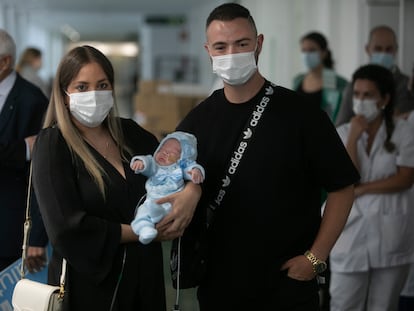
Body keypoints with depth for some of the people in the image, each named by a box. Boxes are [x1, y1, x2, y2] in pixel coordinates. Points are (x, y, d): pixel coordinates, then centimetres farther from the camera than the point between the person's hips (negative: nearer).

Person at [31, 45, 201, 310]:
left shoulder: (129, 133, 6)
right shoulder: (52, 144, -9)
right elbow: (67, 228, -18)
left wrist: (192, 191, -12)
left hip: (145, 277, 5)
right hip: (87, 282, -5)